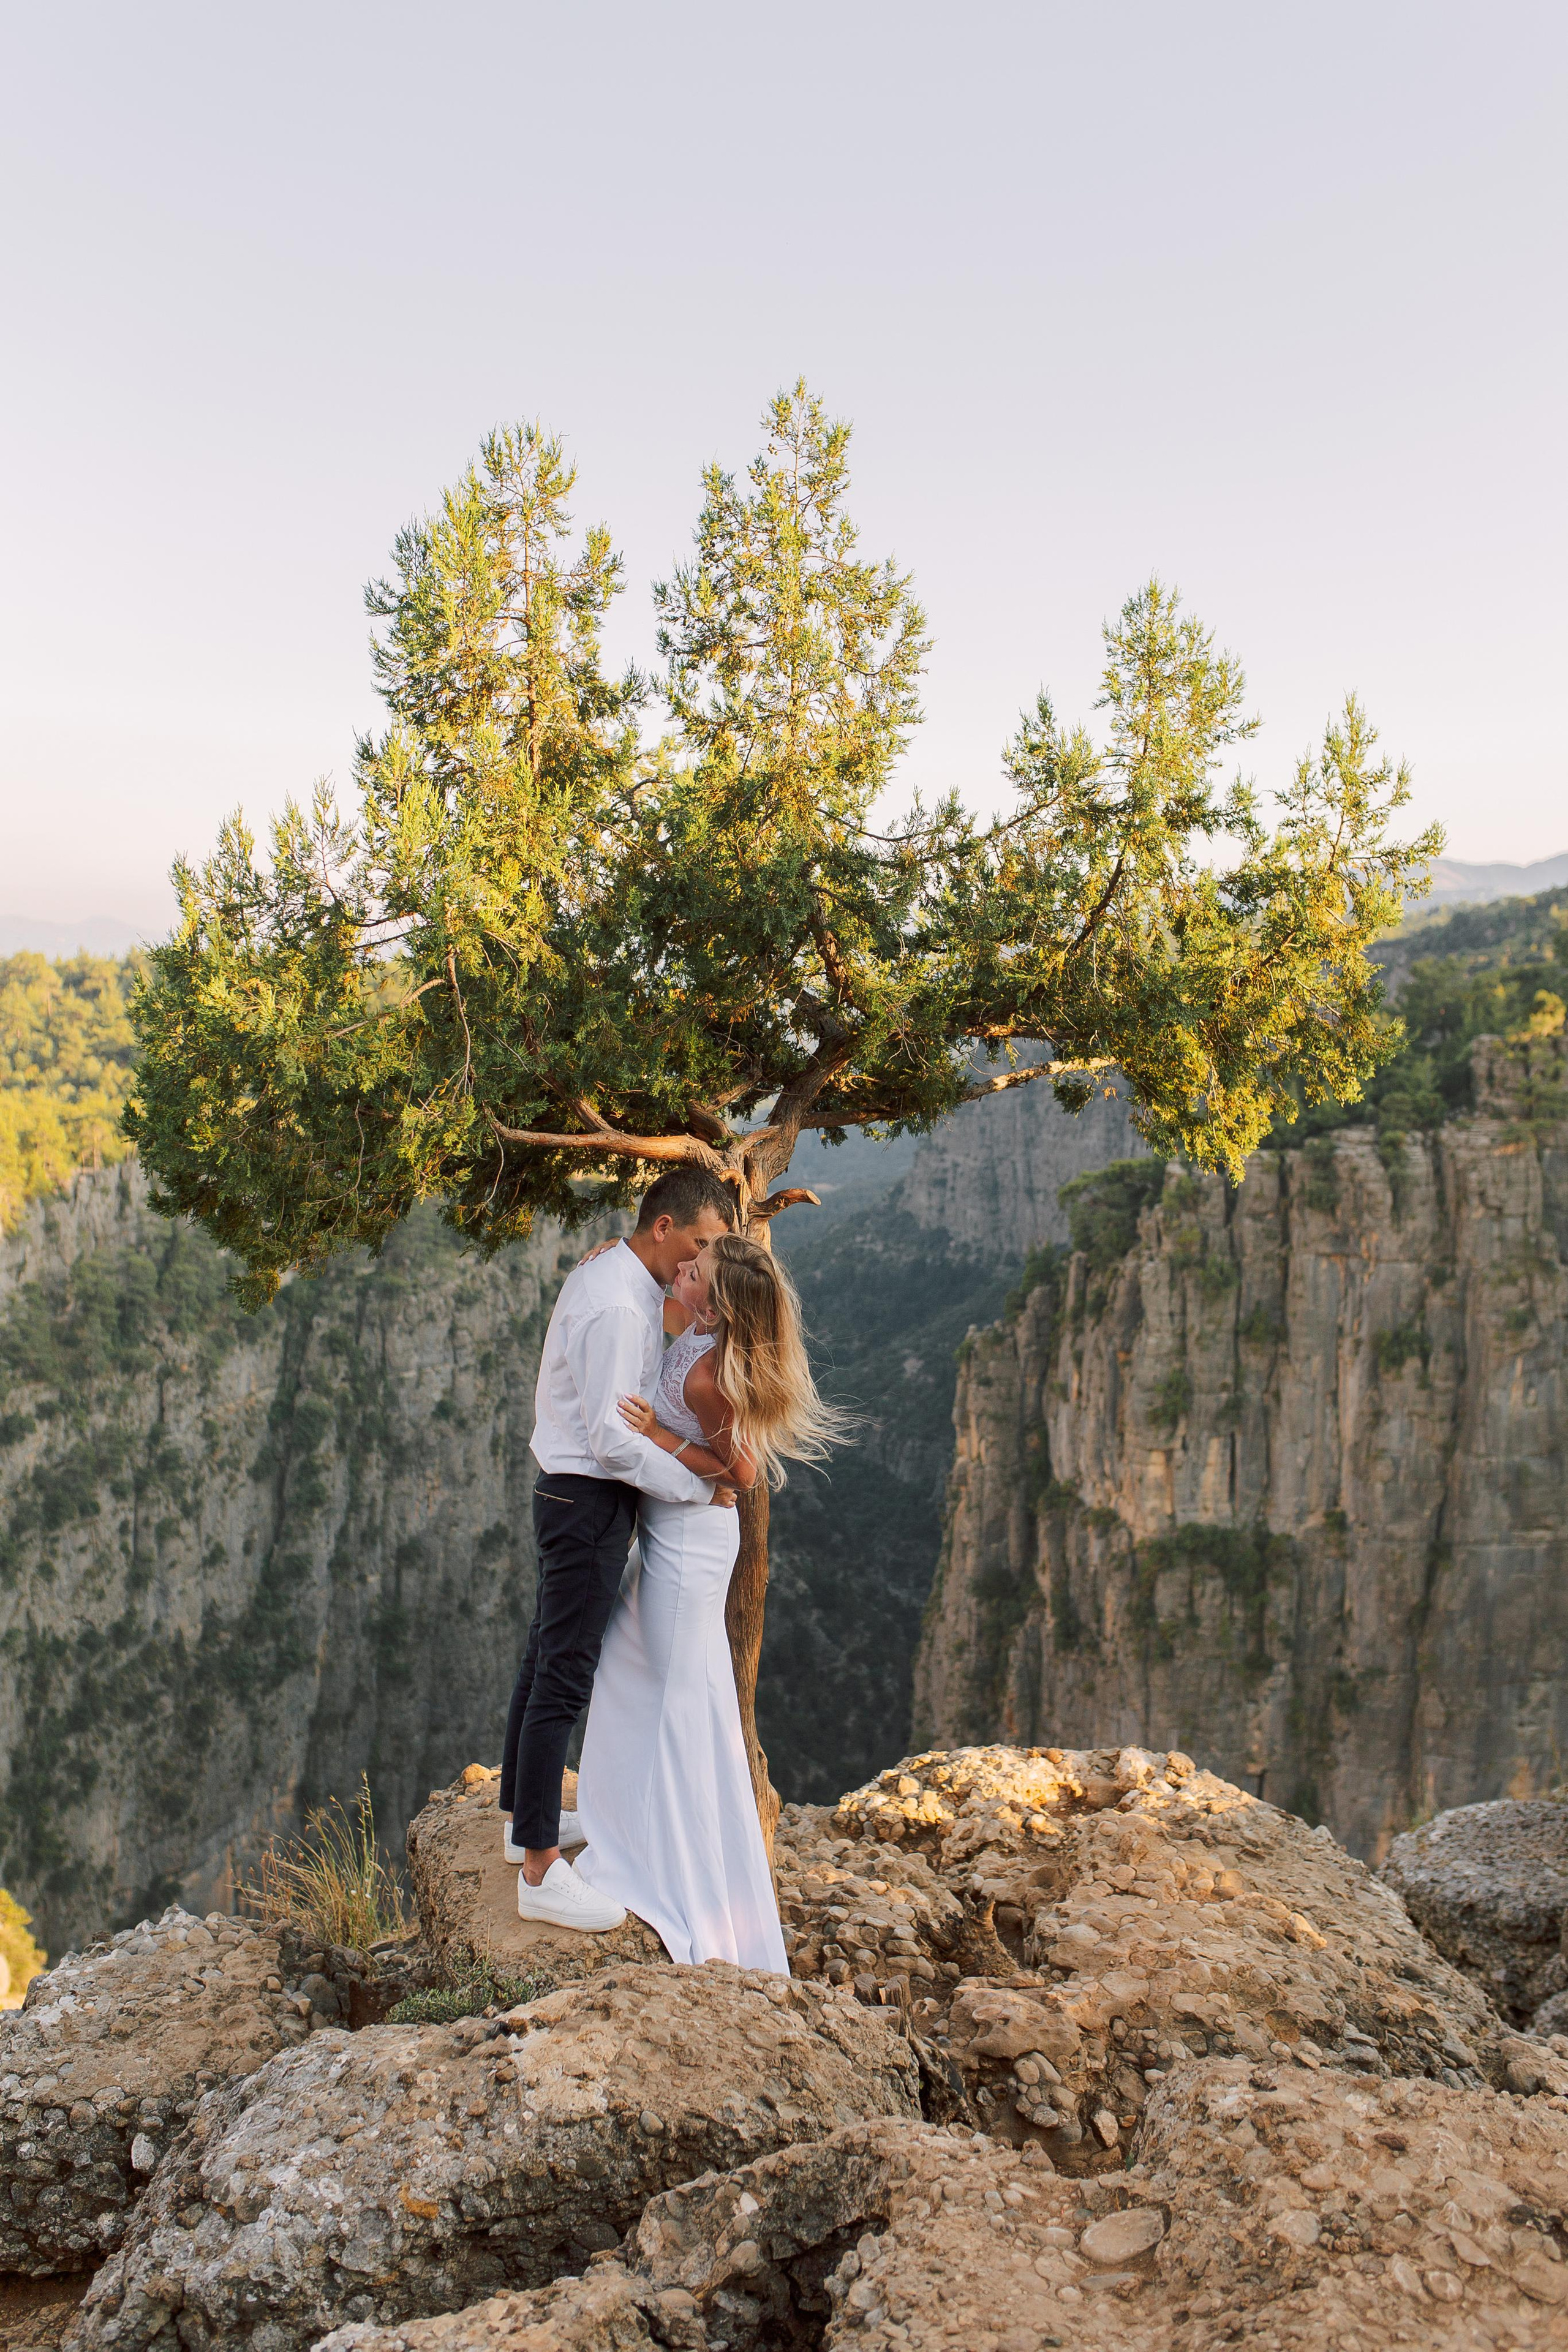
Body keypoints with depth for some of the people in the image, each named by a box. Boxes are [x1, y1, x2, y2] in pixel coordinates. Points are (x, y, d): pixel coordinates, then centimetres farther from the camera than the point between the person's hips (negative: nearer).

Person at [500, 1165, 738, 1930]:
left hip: (572, 1492, 11)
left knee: (544, 1660, 20)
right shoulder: (614, 1304, -23)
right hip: (588, 1501, -11)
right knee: (564, 1677, -6)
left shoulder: (612, 1276, 10)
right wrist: (699, 1488, -18)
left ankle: (523, 1817, 35)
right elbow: (611, 1435, -26)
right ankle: (541, 1873, 0)